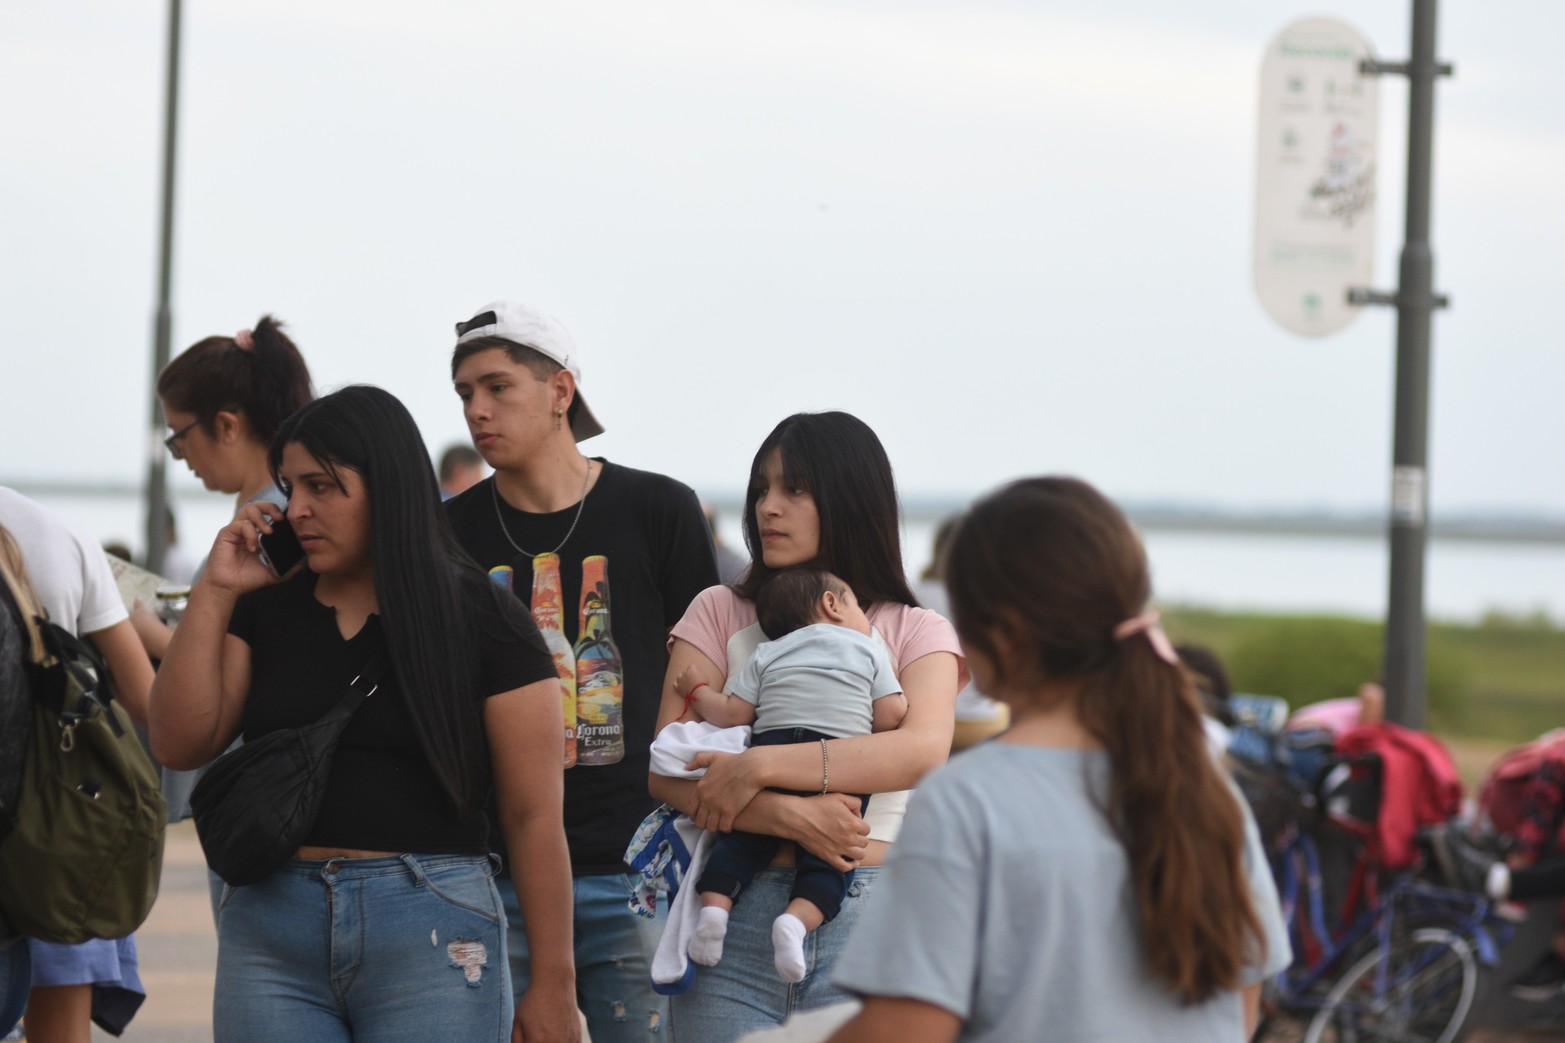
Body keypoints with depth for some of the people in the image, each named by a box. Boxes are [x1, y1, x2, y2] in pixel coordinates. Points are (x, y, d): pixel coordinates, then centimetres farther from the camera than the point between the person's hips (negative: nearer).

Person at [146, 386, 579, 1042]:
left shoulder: (481, 619, -2)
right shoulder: (265, 608, 11)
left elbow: (533, 814, -4)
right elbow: (180, 746, 4)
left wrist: (552, 987, -8)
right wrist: (215, 592, -1)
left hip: (431, 936, -3)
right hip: (268, 931, 3)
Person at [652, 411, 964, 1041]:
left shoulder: (914, 633, 10)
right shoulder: (721, 614, 12)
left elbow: (924, 751, -11)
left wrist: (759, 766, -18)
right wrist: (788, 816, -17)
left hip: (864, 915, 0)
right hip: (732, 915, 0)